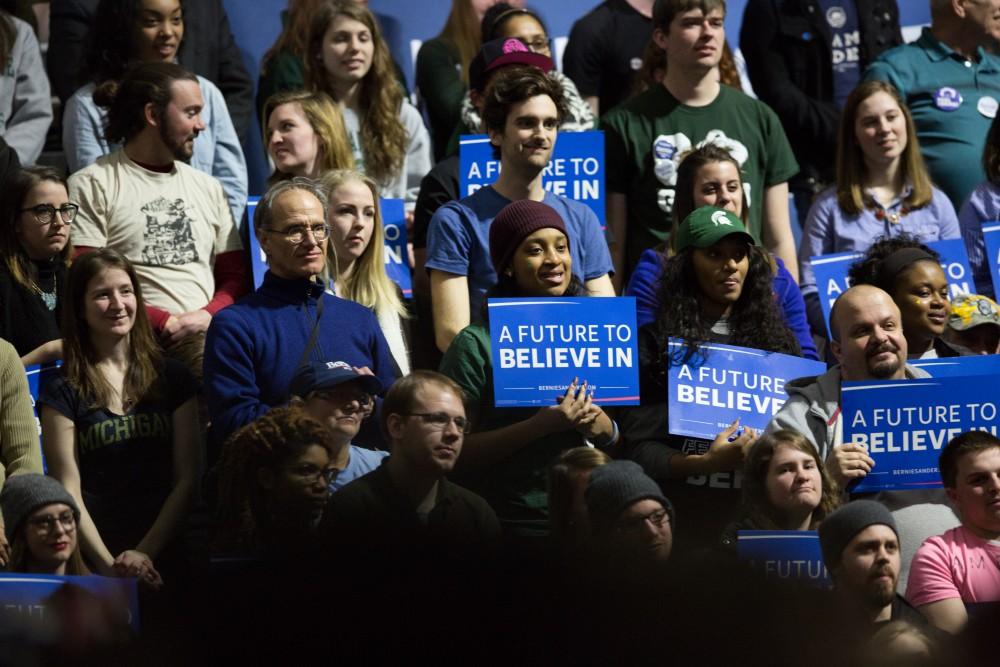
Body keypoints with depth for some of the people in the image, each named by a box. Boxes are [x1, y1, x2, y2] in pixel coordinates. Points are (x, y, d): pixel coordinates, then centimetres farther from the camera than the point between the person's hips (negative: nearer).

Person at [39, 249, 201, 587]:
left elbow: (187, 479, 5)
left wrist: (145, 553, -7)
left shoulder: (173, 378, 9)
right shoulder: (63, 391, 4)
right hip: (94, 561, -1)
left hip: (165, 555, 1)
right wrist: (108, 564, -13)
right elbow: (69, 489, -2)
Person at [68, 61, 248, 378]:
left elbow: (236, 277, 21)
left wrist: (208, 315, -3)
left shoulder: (207, 188, 26)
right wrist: (167, 323, -9)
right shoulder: (92, 185, 6)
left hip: (207, 332, 5)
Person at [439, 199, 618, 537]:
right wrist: (541, 426, -20)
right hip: (510, 531, -5)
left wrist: (601, 426, -7)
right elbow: (457, 454, -10)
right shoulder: (477, 344, -7)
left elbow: (618, 442, 17)